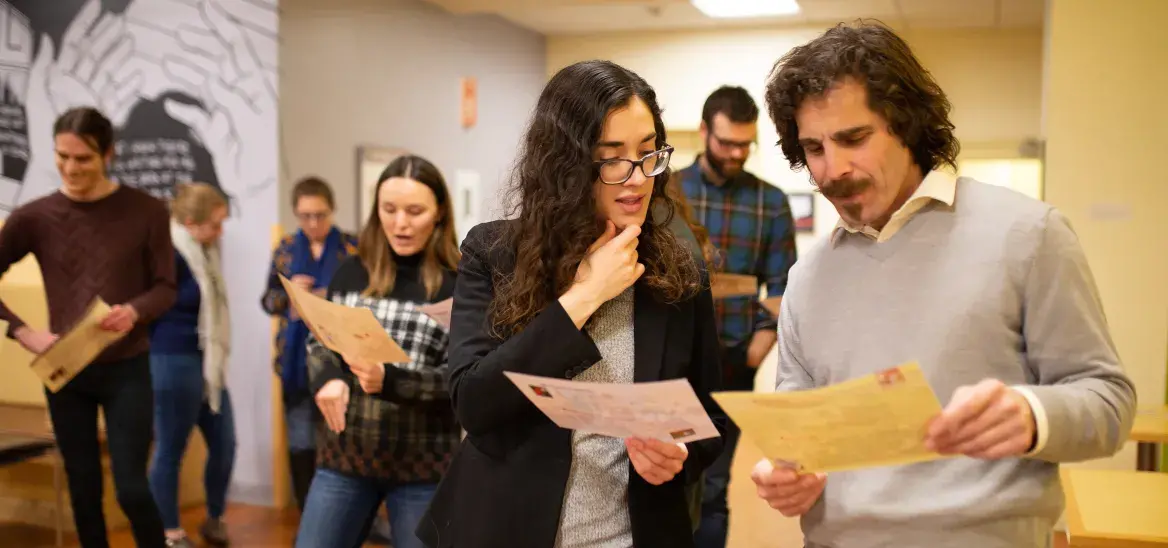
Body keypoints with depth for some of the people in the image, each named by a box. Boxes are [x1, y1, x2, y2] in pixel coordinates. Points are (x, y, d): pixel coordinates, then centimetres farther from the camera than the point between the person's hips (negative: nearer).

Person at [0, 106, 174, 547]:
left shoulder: (146, 212, -6)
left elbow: (166, 288, -3)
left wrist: (135, 311, -23)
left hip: (127, 369, -2)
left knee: (131, 488, -3)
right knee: (83, 490, 12)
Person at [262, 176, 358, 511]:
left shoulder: (352, 247, 0)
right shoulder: (286, 249, 9)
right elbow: (268, 301, 11)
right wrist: (288, 294, -9)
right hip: (297, 358, 3)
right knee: (301, 444, 6)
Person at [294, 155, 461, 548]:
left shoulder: (458, 284, -7)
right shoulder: (352, 272, 5)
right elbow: (319, 341, 10)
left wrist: (390, 380, -26)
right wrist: (328, 378, -12)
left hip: (423, 465, -3)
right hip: (345, 455, 3)